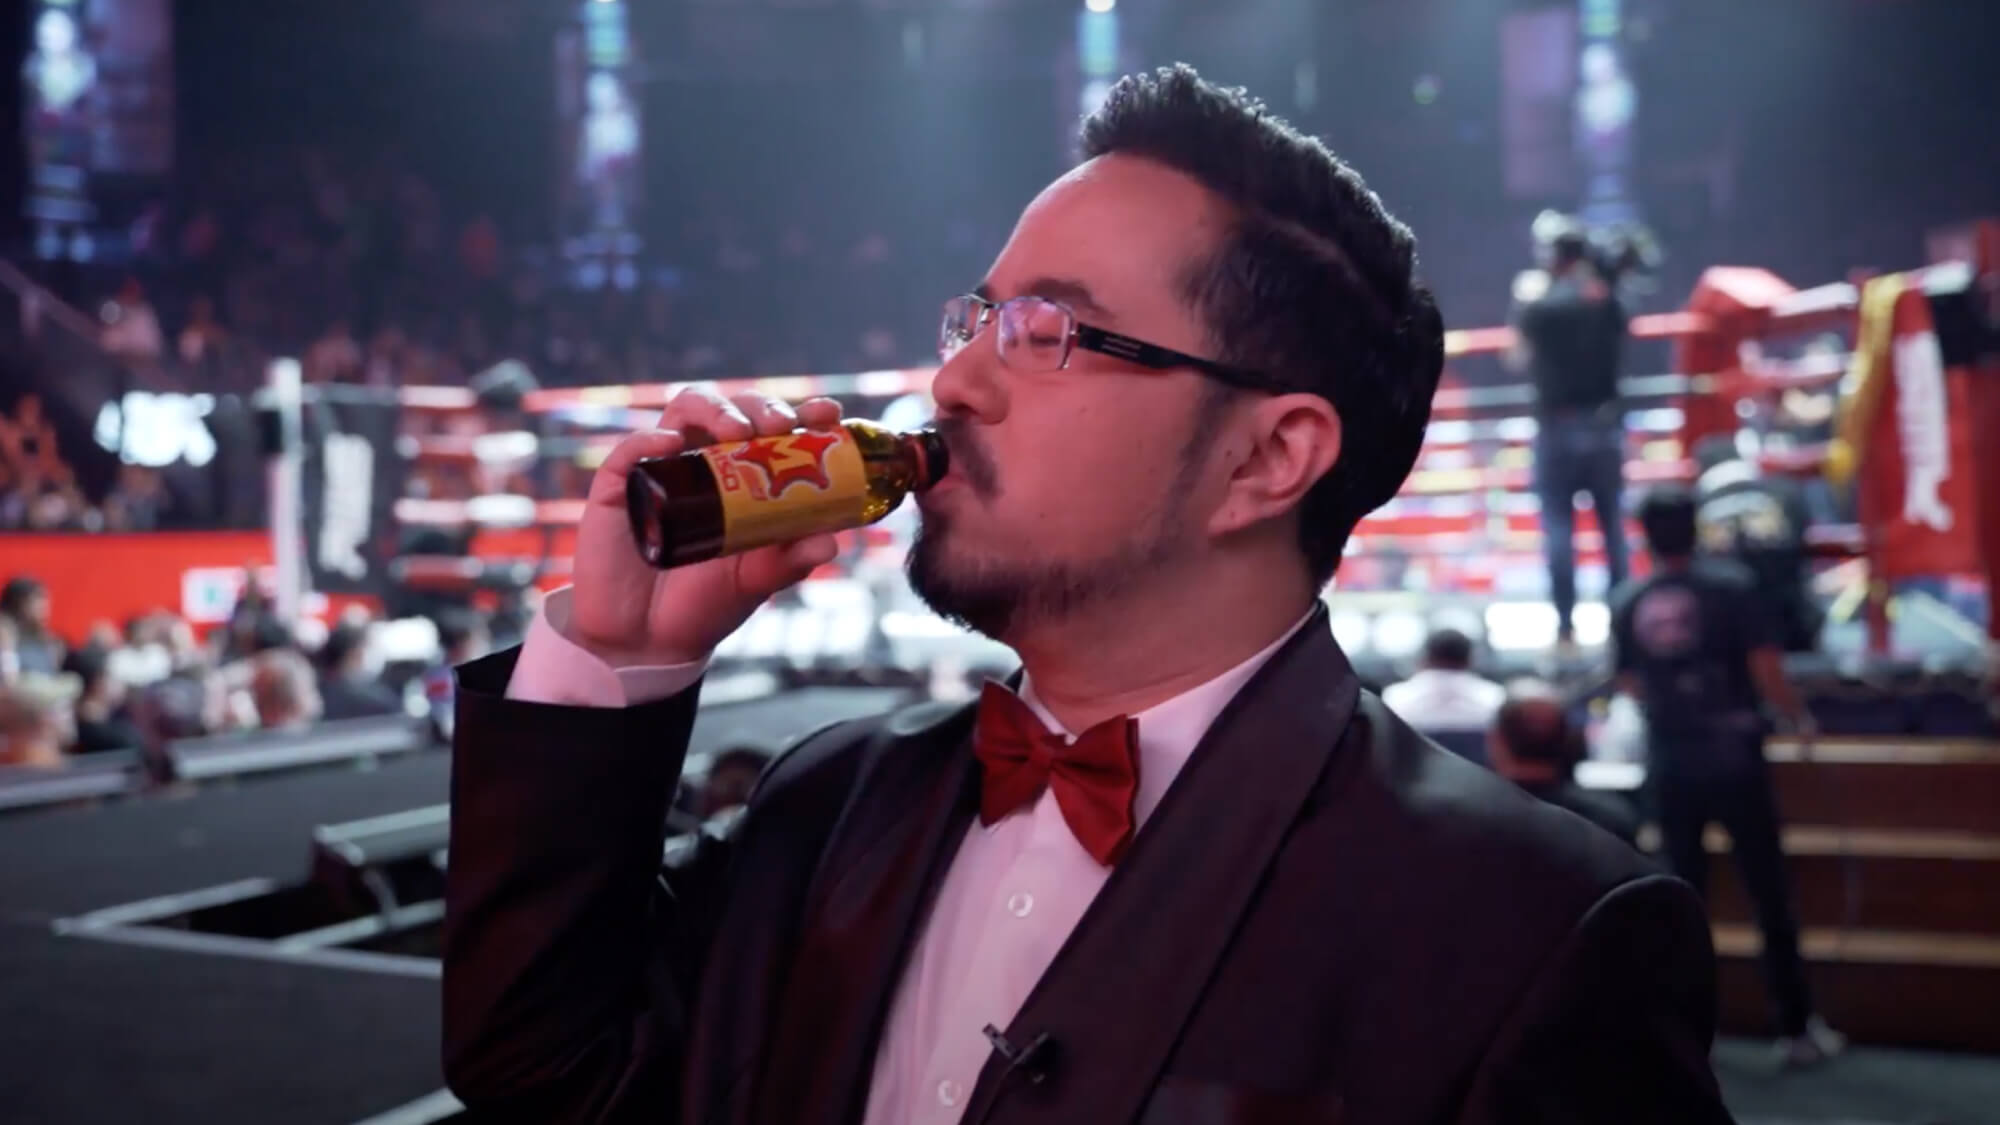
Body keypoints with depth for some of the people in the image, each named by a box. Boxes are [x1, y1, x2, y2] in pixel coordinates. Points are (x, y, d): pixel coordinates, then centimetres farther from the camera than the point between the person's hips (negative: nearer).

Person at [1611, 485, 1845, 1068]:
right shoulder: (1731, 584, -10)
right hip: (1734, 761, -3)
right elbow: (1767, 672, -14)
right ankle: (1797, 1028, 15)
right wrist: (1801, 719, 4)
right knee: (1770, 895, 8)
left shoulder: (1626, 603, -1)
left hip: (1669, 767, 3)